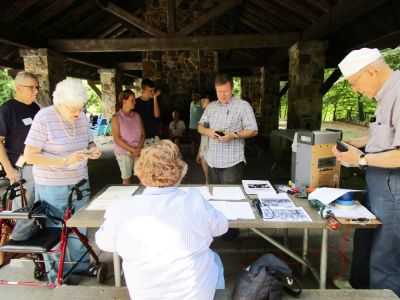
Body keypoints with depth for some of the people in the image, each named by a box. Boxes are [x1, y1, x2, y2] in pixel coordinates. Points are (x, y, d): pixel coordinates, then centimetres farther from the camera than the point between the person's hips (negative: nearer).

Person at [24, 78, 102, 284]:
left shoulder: (81, 117, -1)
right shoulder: (44, 118, -18)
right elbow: (29, 156, -19)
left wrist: (92, 150, -11)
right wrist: (65, 161, -28)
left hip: (79, 182, 6)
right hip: (52, 187, -5)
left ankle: (81, 264, 38)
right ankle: (57, 275, 30)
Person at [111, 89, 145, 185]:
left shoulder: (137, 116, 8)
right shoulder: (116, 118, -4)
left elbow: (143, 135, 7)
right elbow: (117, 139, -9)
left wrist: (138, 149, -9)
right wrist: (132, 150, -14)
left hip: (138, 151, 3)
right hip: (124, 152, -3)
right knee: (127, 179, 4)